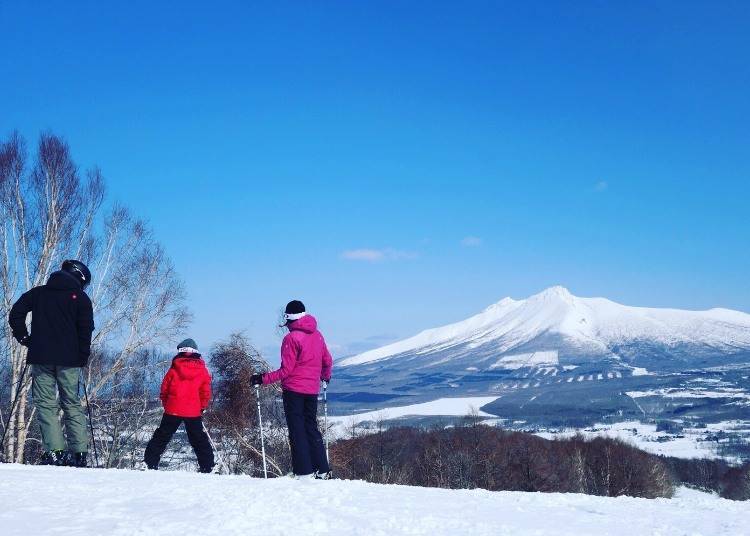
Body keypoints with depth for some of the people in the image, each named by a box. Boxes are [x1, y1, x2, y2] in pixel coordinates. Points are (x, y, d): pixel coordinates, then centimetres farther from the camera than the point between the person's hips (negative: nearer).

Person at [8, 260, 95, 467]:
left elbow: (15, 314, 6)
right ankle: (79, 453, 1)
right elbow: (86, 330, -1)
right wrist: (83, 358, 5)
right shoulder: (80, 297, 6)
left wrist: (24, 338, 14)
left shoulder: (38, 293, 13)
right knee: (72, 404, 7)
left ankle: (54, 451, -14)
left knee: (46, 403, -1)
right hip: (69, 359, 0)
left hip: (41, 357, 0)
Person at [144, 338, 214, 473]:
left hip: (173, 410, -1)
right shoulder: (203, 371, 1)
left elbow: (164, 390, 3)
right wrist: (202, 408, 14)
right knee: (199, 440, 11)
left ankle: (150, 463, 5)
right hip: (194, 412, 1)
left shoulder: (174, 369, -1)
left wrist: (166, 405, 16)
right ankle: (208, 466, 7)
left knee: (161, 437, 9)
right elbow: (206, 393, 2)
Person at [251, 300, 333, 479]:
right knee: (311, 427, 15)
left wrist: (263, 379, -10)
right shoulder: (317, 335, 6)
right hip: (312, 390, 6)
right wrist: (325, 377, 35)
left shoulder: (291, 338, -13)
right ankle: (322, 470, 12)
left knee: (297, 430, 1)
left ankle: (304, 471, -3)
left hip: (293, 390, -6)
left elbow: (286, 370, -15)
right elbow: (327, 361, 15)